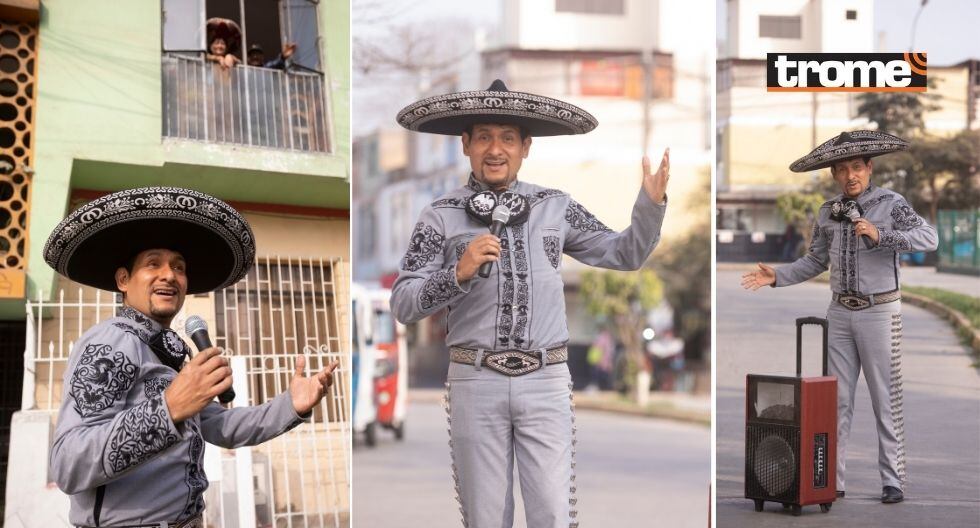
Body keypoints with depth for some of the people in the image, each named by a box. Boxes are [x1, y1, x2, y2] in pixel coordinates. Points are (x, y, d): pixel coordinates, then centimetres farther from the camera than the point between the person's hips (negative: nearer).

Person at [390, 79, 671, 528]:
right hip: (476, 381, -1)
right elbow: (403, 305, -2)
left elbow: (625, 255, 15)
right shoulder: (441, 216, 2)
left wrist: (651, 204, 1)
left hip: (546, 379, 1)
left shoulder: (555, 207, 8)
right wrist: (458, 273, -17)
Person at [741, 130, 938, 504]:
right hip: (840, 312, 5)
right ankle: (832, 479, 11)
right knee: (837, 399, 6)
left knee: (886, 399, -1)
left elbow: (929, 238, -21)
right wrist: (776, 277, 5)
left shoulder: (891, 203, -8)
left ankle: (893, 481, 5)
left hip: (879, 312, -5)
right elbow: (816, 261, 16)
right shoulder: (828, 213, 7)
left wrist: (880, 236, -29)